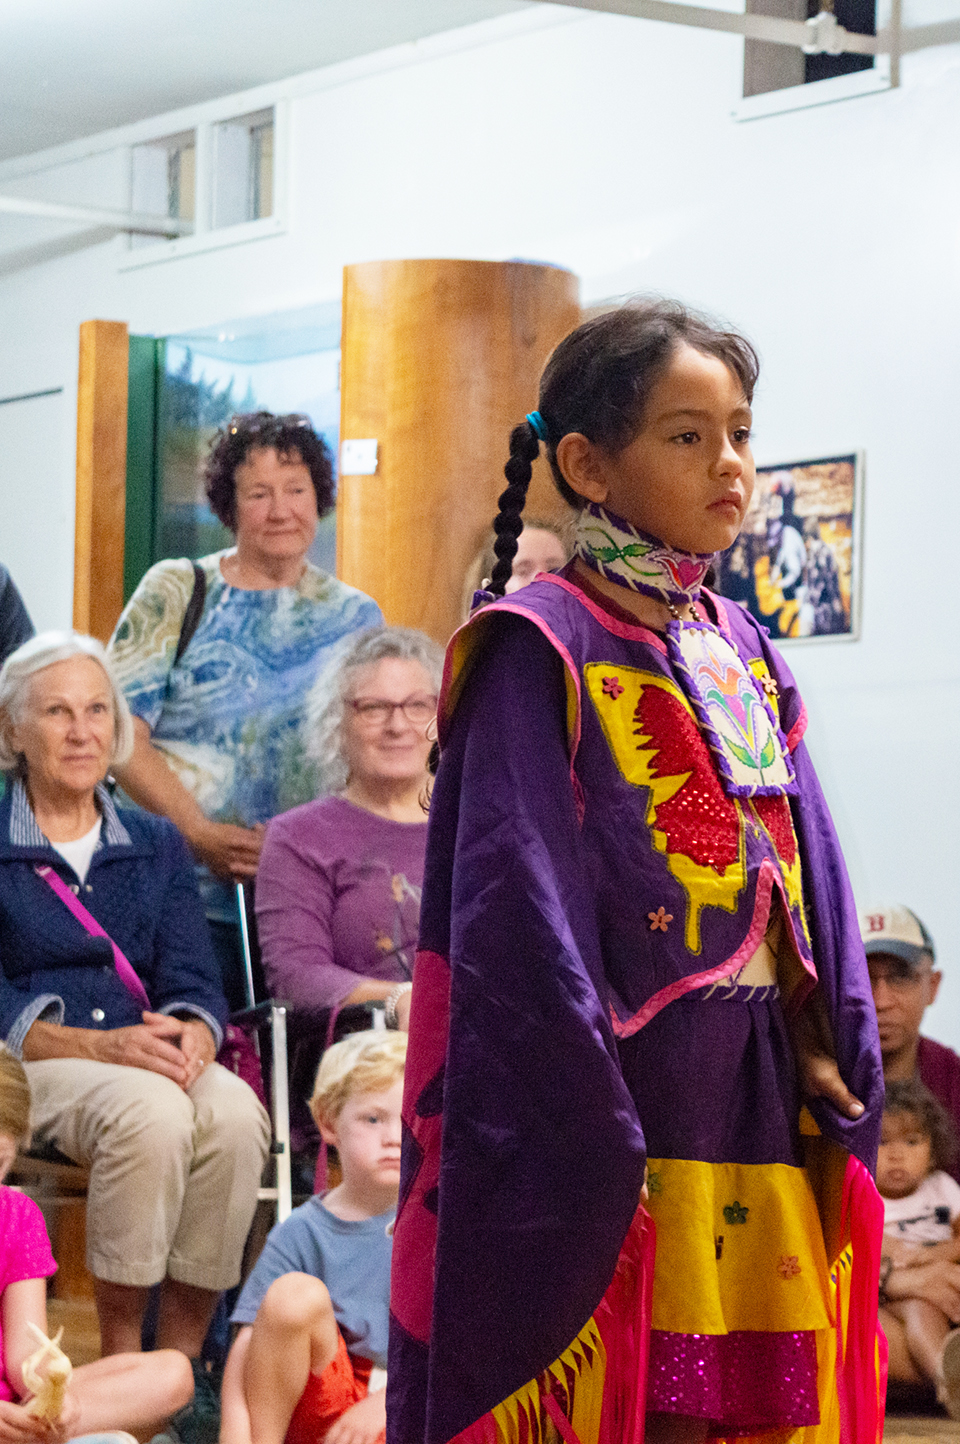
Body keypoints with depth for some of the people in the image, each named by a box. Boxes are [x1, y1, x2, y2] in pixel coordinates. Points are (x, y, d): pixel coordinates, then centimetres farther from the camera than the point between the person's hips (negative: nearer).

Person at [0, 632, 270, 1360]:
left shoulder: (158, 845, 19)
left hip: (153, 1060, 4)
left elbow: (193, 979, 9)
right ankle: (121, 1360, -28)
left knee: (235, 1110, -31)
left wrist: (192, 1037, -16)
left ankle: (182, 1359, -24)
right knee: (149, 1110, -36)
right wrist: (101, 1045, -20)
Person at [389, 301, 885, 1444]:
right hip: (608, 1086, -6)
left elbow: (810, 878, 14)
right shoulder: (541, 649, -7)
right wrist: (591, 1129, -21)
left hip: (761, 1095, 6)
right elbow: (522, 919, -14)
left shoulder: (741, 651, 14)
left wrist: (839, 1089, 5)